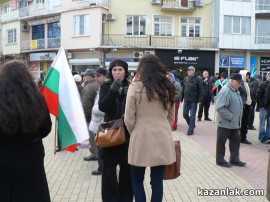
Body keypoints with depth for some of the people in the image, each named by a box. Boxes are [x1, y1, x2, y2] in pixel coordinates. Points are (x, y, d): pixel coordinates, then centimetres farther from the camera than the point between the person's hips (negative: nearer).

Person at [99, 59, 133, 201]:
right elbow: (102, 107, -13)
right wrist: (113, 89, -19)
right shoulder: (106, 86, 2)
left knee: (127, 167, 8)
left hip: (128, 131, 1)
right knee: (109, 167, 1)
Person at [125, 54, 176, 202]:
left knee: (137, 181, 12)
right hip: (162, 139, 4)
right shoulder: (167, 88, 5)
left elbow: (129, 119, -6)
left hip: (141, 138, -4)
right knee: (157, 181, 11)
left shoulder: (135, 87, -9)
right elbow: (171, 117, 13)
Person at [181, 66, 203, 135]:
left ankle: (190, 130, 6)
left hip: (193, 101, -5)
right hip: (186, 101, 5)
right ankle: (192, 125, 31)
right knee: (185, 114, 10)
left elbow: (200, 91, -8)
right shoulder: (185, 79, 7)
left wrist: (200, 100, -14)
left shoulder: (197, 79, -8)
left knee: (192, 116, 0)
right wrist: (181, 98, 10)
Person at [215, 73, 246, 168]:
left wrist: (237, 119, 12)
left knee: (235, 141, 15)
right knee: (221, 142, 6)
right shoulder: (226, 91, -21)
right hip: (225, 123, -9)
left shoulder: (235, 90, 10)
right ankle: (220, 160, 18)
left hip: (234, 123, 9)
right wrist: (230, 117, -21)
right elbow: (220, 108, -28)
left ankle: (234, 159, 28)